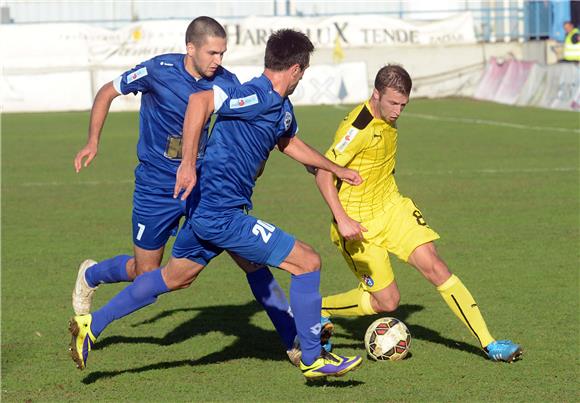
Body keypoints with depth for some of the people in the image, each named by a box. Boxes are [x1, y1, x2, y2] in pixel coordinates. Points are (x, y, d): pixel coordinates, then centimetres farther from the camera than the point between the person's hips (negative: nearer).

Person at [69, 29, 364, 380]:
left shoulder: (282, 107, 13)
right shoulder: (258, 97, -18)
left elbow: (291, 143, 34)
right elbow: (201, 100, -32)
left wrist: (337, 170, 41)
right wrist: (188, 164, -36)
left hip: (205, 210, 10)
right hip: (223, 215, -10)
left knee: (175, 277, 25)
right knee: (308, 262, -5)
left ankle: (93, 325, 30)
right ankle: (313, 359, 5)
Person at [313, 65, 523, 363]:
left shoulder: (388, 119, 3)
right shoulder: (358, 128, -23)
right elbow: (323, 174, -23)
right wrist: (342, 220, -29)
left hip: (392, 207, 7)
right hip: (358, 223, -7)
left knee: (434, 266, -8)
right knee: (387, 302, -3)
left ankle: (488, 343, -9)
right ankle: (318, 310, 19)